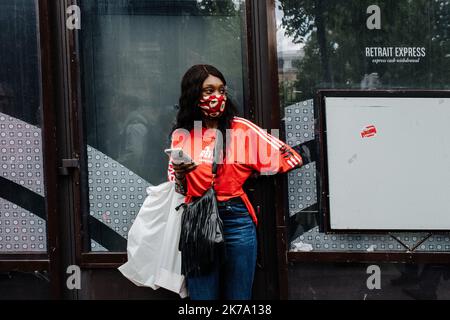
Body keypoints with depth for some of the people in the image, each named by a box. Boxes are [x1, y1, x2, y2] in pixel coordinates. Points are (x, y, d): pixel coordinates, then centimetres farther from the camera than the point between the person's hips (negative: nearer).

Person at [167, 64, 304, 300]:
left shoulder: (242, 128, -1)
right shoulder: (181, 135, 5)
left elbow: (293, 159, -2)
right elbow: (178, 190, 8)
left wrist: (249, 171, 5)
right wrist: (180, 175, -13)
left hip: (236, 221, -1)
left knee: (238, 297, 8)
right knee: (202, 296, 6)